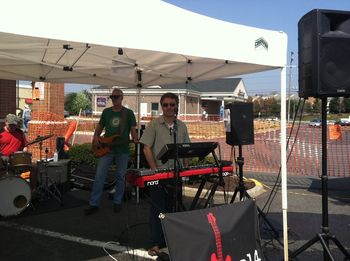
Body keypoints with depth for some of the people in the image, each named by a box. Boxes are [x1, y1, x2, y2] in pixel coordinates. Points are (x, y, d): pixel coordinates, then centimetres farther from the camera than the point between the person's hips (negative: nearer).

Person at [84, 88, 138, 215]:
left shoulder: (129, 113, 2)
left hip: (122, 150, -2)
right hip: (106, 149, 2)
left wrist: (135, 140, -20)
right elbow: (99, 127, 17)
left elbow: (133, 129, -1)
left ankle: (117, 202, 22)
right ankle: (94, 204, 4)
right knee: (99, 176, -2)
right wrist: (96, 136, -2)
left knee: (120, 176, 7)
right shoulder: (106, 112, 10)